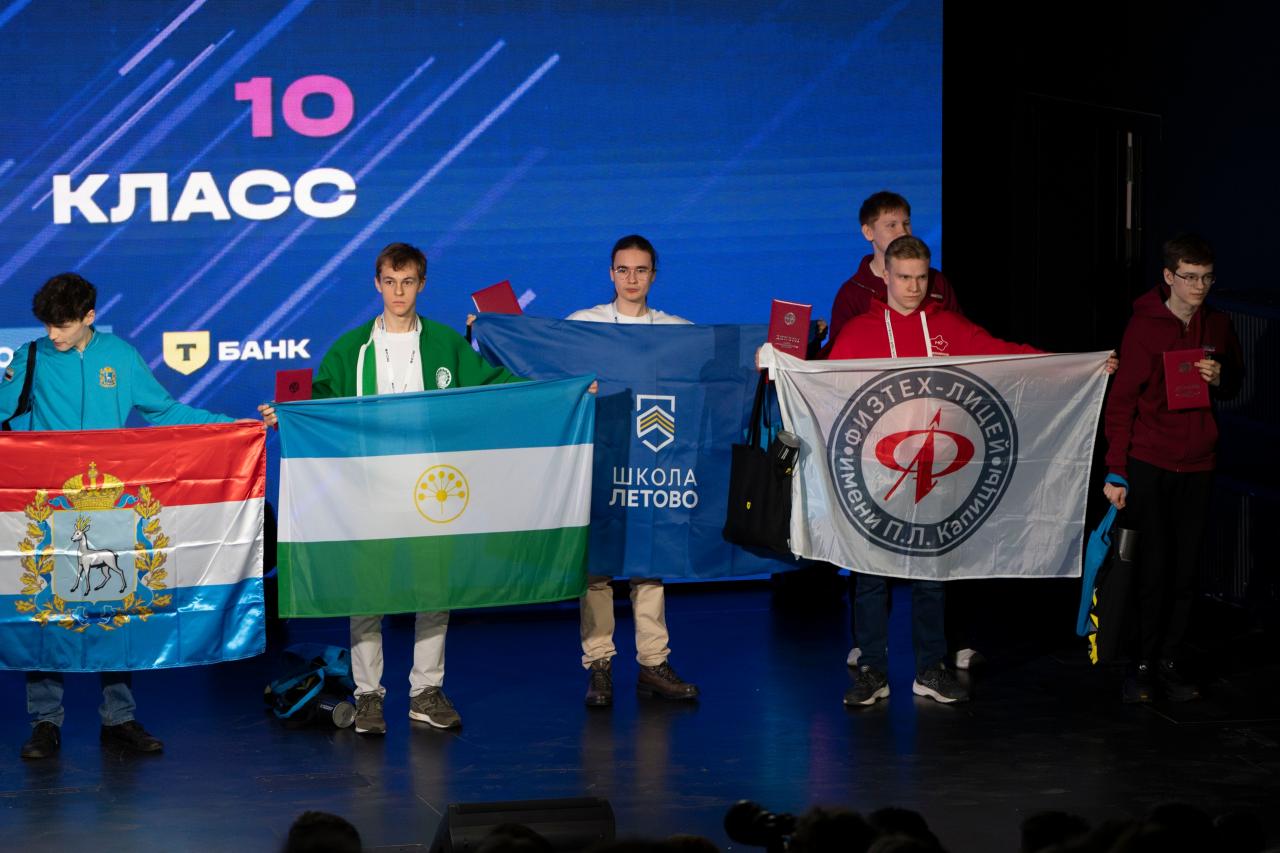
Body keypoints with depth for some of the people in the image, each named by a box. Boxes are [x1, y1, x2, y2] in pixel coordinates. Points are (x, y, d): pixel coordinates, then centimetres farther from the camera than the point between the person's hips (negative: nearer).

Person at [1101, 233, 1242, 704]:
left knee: (1185, 571, 5)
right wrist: (1116, 471, -13)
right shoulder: (1144, 326, -9)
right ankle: (1142, 664, 7)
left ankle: (1168, 661, 14)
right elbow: (1120, 401, -9)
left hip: (1196, 466, 4)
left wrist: (1221, 377, -6)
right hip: (1149, 465, -4)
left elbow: (1235, 385, 19)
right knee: (1153, 568, -4)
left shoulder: (1217, 325, 6)